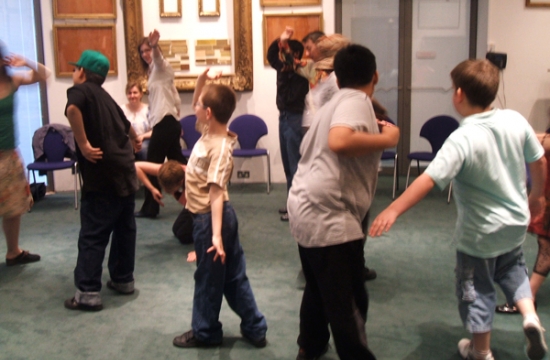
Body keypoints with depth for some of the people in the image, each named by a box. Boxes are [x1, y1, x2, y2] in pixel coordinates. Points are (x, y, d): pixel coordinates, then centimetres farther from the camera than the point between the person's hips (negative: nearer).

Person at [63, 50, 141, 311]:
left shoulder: (81, 90, -4)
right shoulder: (104, 96, 19)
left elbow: (73, 109, -30)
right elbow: (126, 125, 37)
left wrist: (84, 145, -23)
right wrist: (135, 141, 57)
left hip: (103, 177, -8)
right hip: (125, 173, 8)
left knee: (92, 236, -3)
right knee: (124, 229, 17)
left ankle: (88, 293, 0)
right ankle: (123, 280, 28)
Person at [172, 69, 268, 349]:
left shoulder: (219, 148, -24)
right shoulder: (210, 132, 2)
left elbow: (216, 193, -30)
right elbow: (197, 108, 20)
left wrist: (215, 234, -34)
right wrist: (201, 82, 3)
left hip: (209, 218, -9)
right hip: (210, 216, 9)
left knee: (209, 277, 8)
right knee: (233, 275, 15)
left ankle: (205, 332, 25)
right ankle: (254, 328, 24)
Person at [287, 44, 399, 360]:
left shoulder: (336, 102, 19)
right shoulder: (356, 101, -10)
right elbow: (339, 141, -30)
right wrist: (386, 138, -18)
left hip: (309, 210, 10)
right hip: (328, 215, -10)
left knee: (319, 288, 26)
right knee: (348, 301, -3)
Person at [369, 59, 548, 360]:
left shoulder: (463, 140, -27)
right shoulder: (515, 120, -10)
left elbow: (428, 179, -36)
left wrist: (393, 210, -37)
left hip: (480, 233, -6)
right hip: (516, 223, 6)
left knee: (477, 290, 14)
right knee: (512, 269, 32)